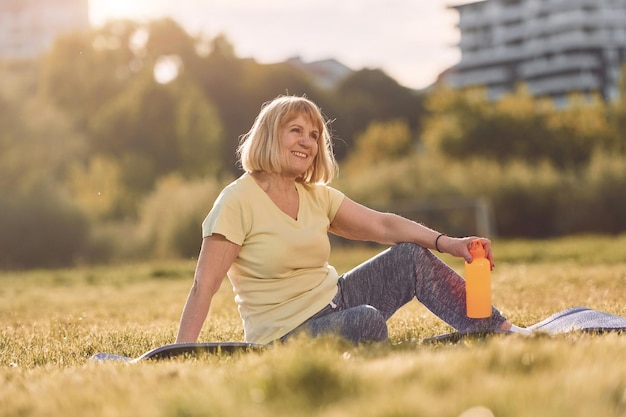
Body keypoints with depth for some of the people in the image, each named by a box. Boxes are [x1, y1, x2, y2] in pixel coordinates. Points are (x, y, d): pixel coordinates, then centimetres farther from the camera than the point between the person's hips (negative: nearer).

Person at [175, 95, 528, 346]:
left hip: (334, 301, 8)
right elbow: (204, 288, -19)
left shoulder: (317, 196, 7)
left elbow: (383, 225, 4)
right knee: (366, 320, -35)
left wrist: (448, 243, -11)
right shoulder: (238, 201, -15)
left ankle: (508, 336, 1)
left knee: (412, 257, -2)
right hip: (287, 335, -8)